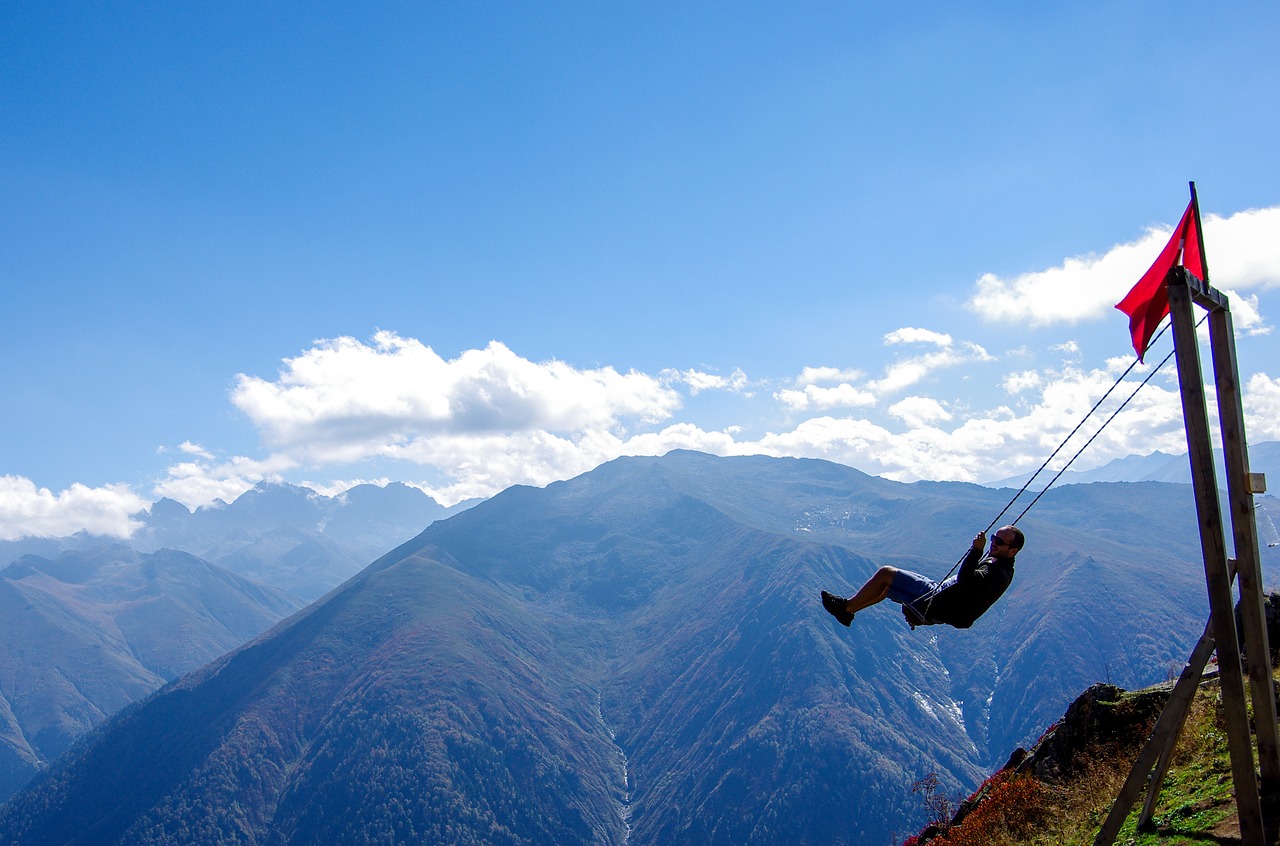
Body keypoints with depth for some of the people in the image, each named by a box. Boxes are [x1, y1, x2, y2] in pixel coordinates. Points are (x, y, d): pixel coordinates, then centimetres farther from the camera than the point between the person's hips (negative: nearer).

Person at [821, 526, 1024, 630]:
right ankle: (847, 611, 26)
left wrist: (976, 549, -39)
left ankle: (846, 607, 4)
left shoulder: (998, 574, -22)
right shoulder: (998, 562, 9)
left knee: (884, 574, -10)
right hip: (939, 591, 11)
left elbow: (967, 581, -39)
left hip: (936, 605, -11)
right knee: (887, 584, 22)